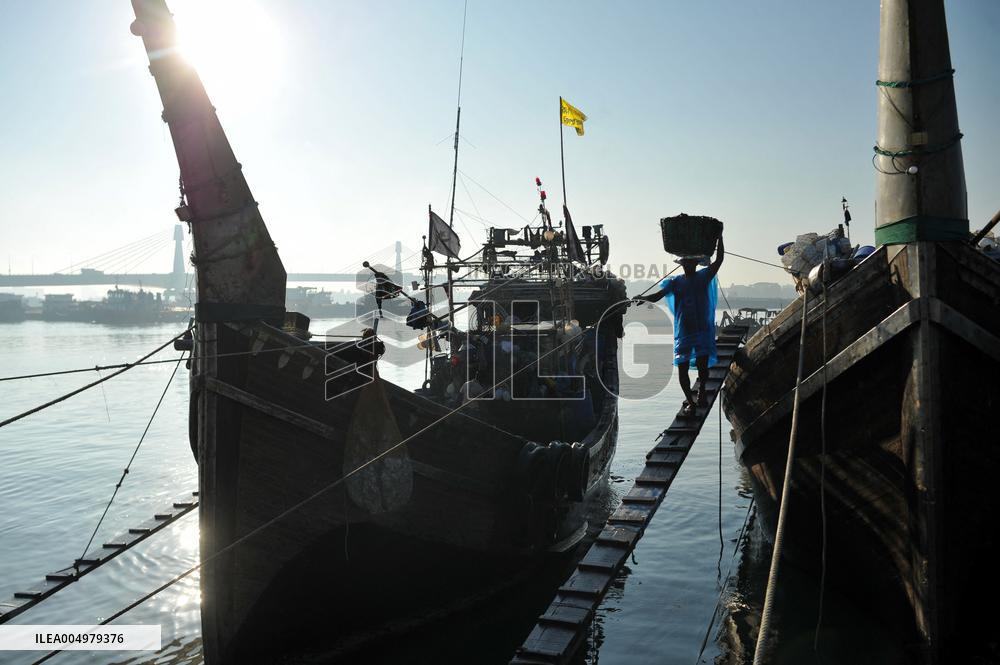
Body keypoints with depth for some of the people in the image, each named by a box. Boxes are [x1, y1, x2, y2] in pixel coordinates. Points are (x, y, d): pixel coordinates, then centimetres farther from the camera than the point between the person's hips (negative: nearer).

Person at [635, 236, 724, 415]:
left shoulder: (704, 277, 7)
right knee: (682, 366, -2)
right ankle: (689, 400, 12)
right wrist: (641, 298, -21)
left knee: (702, 363, -2)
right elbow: (657, 296, -3)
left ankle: (701, 392, 26)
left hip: (703, 329, 0)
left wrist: (719, 238, -7)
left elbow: (719, 259, -1)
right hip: (683, 331, 0)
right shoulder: (675, 282, 6)